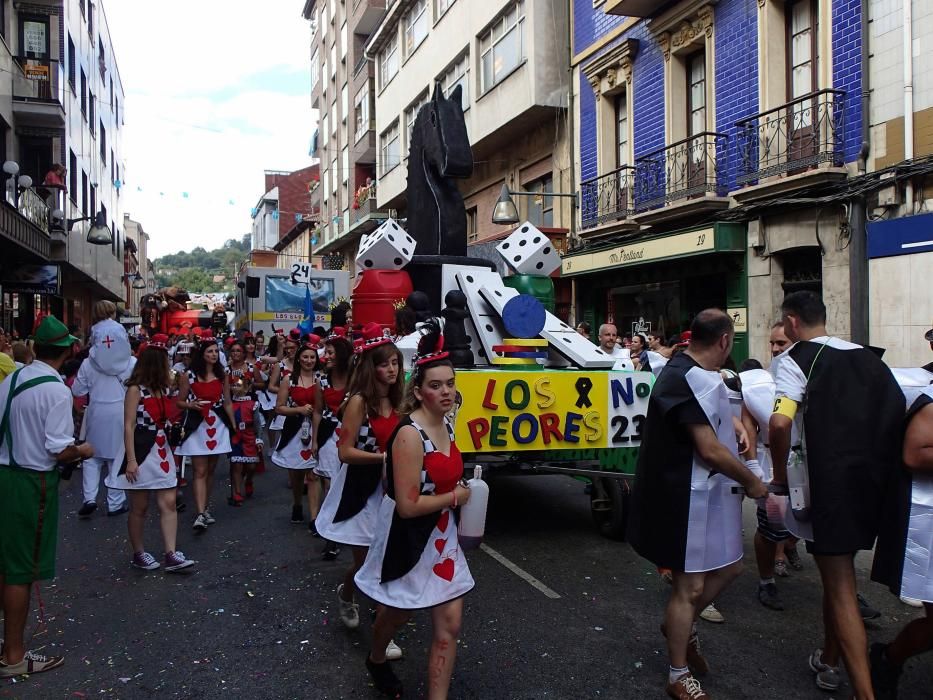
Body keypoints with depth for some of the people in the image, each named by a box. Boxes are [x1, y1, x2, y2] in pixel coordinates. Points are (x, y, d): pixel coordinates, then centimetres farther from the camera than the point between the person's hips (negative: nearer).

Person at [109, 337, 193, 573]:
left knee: (168, 504, 0)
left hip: (163, 452, 7)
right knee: (139, 508, 5)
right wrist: (131, 460, -18)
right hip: (141, 453, -7)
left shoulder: (164, 388, 10)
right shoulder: (136, 389, -10)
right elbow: (129, 426, -14)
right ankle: (138, 554, 19)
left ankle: (170, 555, 0)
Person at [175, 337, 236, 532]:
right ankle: (200, 515, -11)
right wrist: (191, 405, -19)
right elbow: (179, 402, 2)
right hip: (197, 426, -3)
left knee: (210, 470, 11)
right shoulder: (188, 375, -4)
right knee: (200, 472, -8)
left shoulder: (222, 375, 6)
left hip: (218, 426, 4)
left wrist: (234, 426, 8)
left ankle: (205, 509, 22)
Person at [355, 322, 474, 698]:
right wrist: (455, 497, -17)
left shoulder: (447, 424, 0)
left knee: (450, 624, 4)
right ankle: (377, 659, 53)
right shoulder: (410, 434, -27)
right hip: (408, 538, -6)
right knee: (397, 612, 21)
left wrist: (460, 489, 2)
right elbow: (407, 505, -29)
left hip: (441, 536, 6)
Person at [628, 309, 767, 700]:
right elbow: (710, 450, -25)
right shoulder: (688, 380, -23)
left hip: (709, 493, 10)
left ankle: (682, 626, 40)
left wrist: (733, 426, 8)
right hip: (686, 497, -10)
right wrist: (752, 482, -10)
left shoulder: (699, 375, 9)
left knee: (728, 568, 19)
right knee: (689, 587, 2)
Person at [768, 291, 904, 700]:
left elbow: (780, 423, -23)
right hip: (872, 480, 7)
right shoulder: (866, 357, 12)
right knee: (837, 573, 22)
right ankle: (827, 659, 37)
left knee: (841, 589, -1)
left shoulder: (797, 360, -8)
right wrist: (878, 462, 19)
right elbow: (898, 413, 11)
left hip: (828, 483, -7)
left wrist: (780, 474, -9)